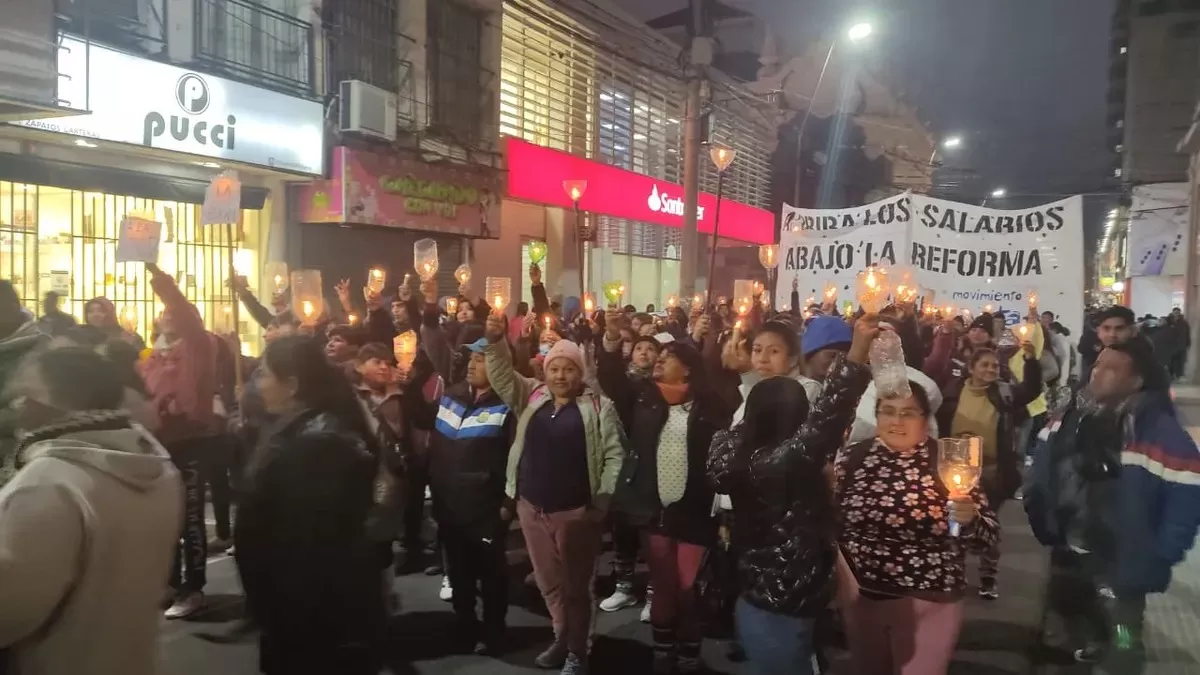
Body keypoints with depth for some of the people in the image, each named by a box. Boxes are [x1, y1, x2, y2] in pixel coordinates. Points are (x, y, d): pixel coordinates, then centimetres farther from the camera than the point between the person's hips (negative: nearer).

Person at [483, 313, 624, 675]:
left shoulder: (598, 406, -5)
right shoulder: (531, 396, 7)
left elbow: (614, 455, -5)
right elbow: (502, 375, -4)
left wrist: (601, 502, -10)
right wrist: (495, 342, -22)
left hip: (576, 510, -4)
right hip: (531, 507, 4)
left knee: (575, 584, 8)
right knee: (548, 582, 18)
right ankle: (563, 637, 39)